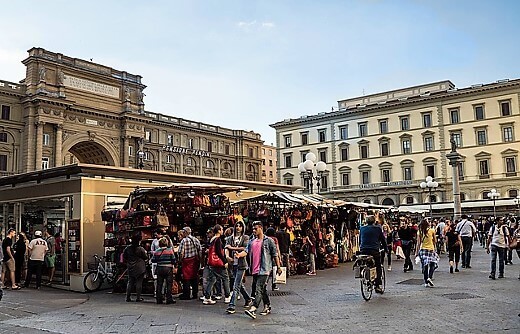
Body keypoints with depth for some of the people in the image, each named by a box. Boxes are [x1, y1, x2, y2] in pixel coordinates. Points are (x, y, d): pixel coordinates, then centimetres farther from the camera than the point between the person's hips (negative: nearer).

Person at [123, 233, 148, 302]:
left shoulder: (128, 248, 0)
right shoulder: (141, 249, -13)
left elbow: (124, 257, 8)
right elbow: (146, 258, -5)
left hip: (130, 268, 4)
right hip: (139, 268, -4)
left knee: (130, 282, 12)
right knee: (139, 282, 2)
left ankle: (128, 297, 12)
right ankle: (138, 297, 3)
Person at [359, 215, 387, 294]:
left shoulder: (362, 228, 10)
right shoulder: (378, 228, 2)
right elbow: (382, 239, 9)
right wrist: (386, 248, 21)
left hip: (363, 251, 3)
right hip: (374, 251, -3)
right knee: (378, 268, 8)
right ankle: (377, 286, 1)